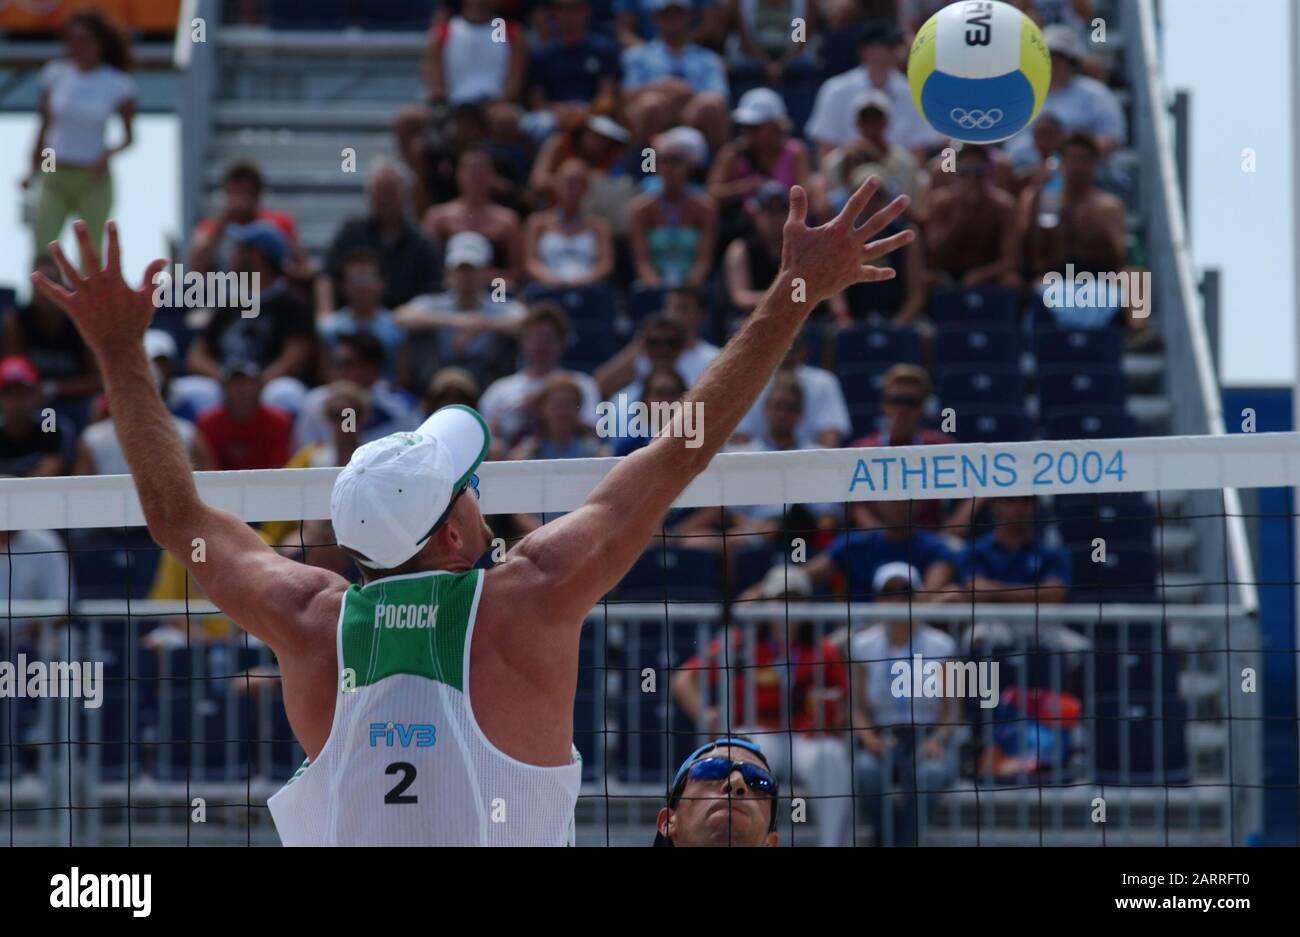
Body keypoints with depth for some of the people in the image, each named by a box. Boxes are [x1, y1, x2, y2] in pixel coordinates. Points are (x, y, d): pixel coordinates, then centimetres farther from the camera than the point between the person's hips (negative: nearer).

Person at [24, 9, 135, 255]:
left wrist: (109, 153, -16)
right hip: (55, 179, 1)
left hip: (94, 181, -1)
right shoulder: (56, 74, 1)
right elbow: (45, 125, 10)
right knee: (42, 254, -9)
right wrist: (33, 170, 10)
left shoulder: (116, 84, -4)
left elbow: (129, 137, 4)